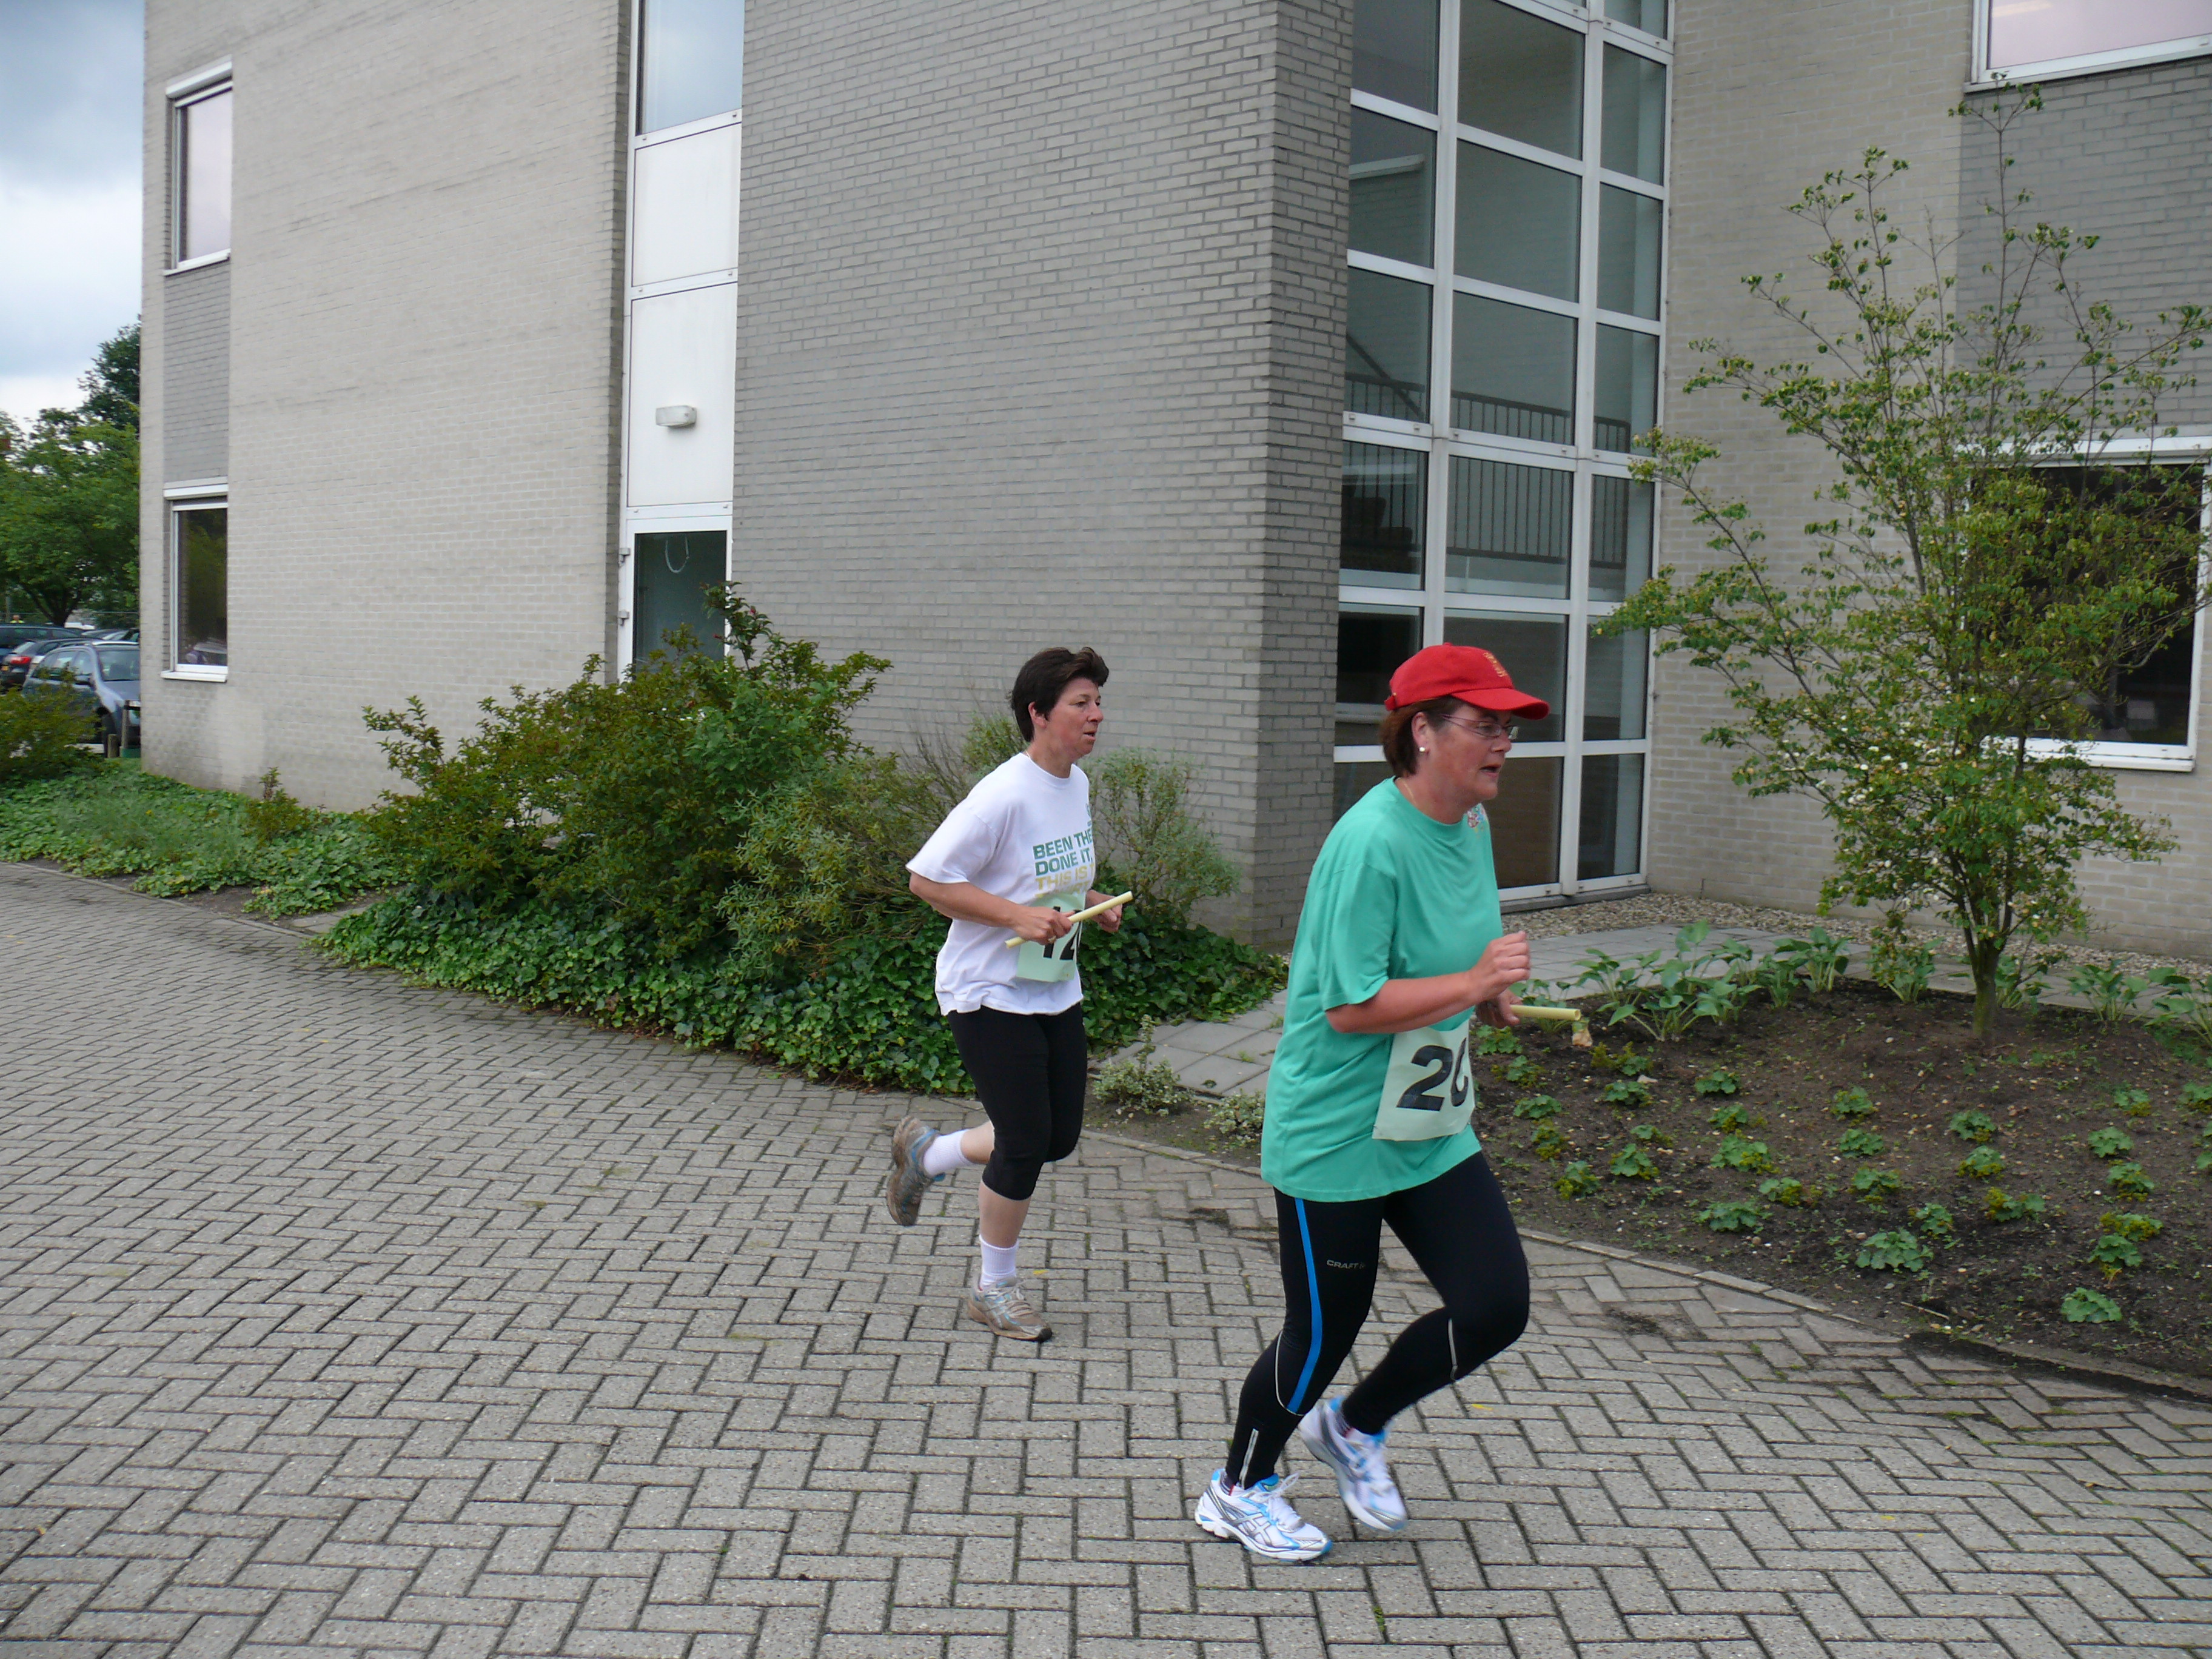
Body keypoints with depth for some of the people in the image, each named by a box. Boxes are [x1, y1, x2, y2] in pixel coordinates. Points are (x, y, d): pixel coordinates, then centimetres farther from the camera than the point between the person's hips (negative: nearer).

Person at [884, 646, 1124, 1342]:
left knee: (1060, 1136, 12)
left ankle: (927, 1152, 35)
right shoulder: (1004, 795, -22)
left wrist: (1093, 904, 3)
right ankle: (994, 1289, 16)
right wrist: (1018, 916, -26)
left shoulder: (1078, 785, 5)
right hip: (992, 993, -8)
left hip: (1057, 991, 9)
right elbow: (926, 878, -21)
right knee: (1026, 1143, -5)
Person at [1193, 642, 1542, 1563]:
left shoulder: (1472, 825, 5)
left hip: (1433, 1129, 8)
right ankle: (1238, 1490, 33)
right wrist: (1472, 984, -24)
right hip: (1336, 1133, -8)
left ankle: (1352, 1428, 29)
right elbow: (1352, 1005, -26)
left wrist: (1488, 998, 5)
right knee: (1323, 1331, 6)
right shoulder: (1372, 841, -24)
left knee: (1498, 1305, 4)